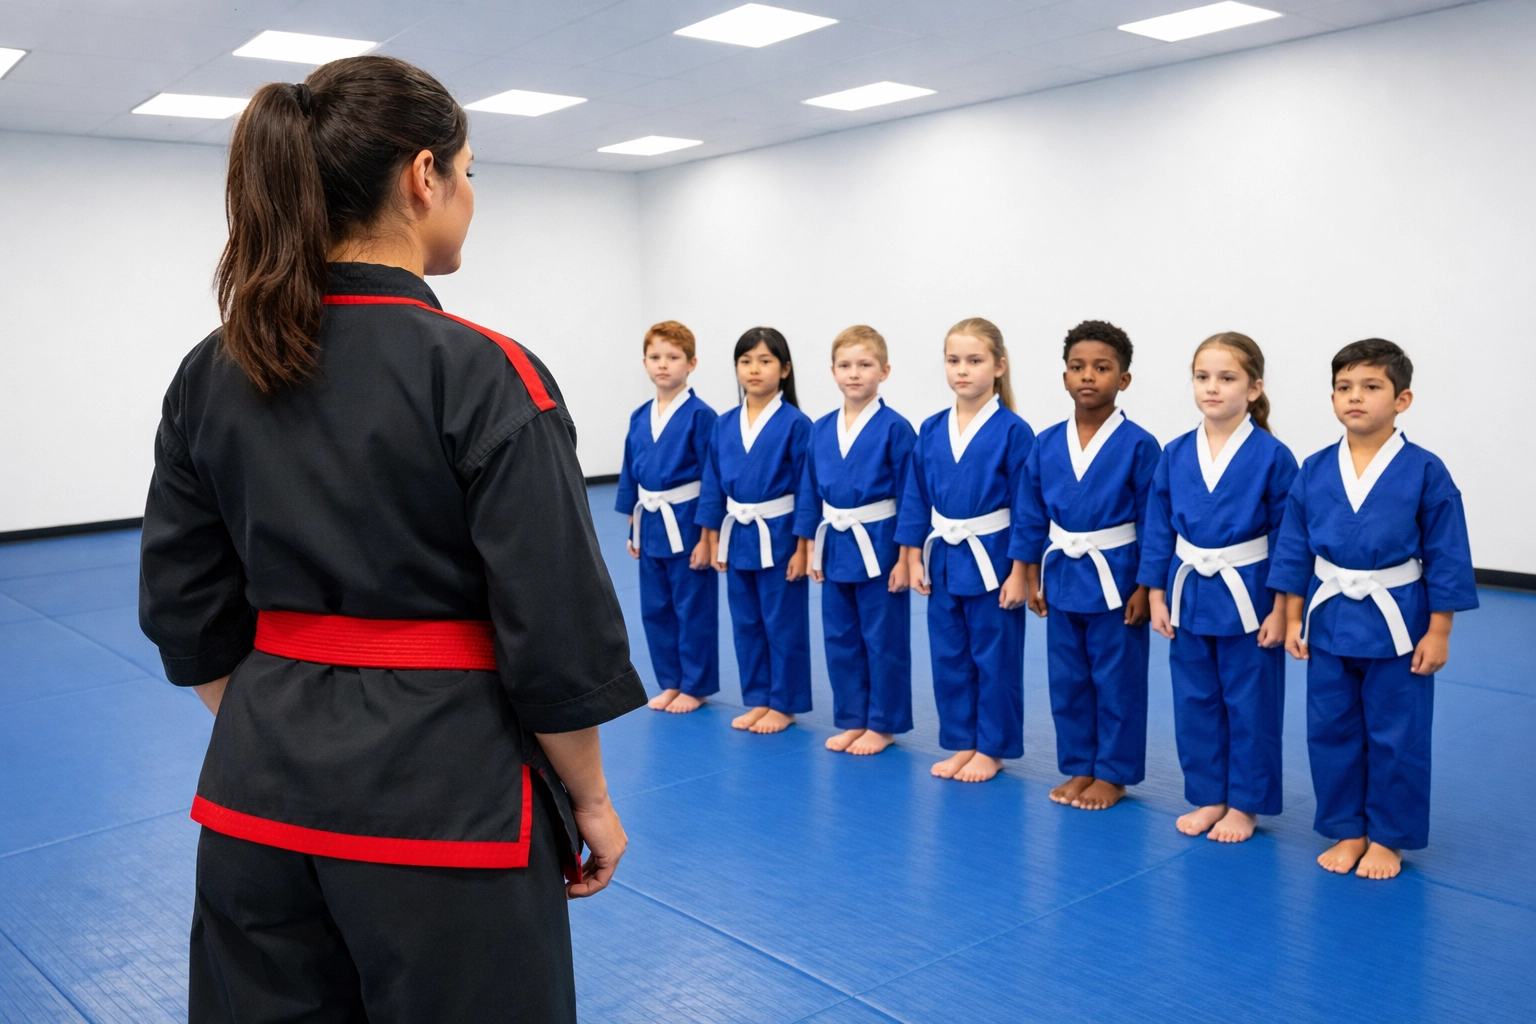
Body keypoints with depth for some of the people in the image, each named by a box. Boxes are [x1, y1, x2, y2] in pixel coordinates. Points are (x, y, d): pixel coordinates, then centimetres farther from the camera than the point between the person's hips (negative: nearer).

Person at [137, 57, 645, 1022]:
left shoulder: (210, 375, 1)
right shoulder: (485, 376, -16)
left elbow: (189, 614, 7)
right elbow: (557, 633, -15)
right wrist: (591, 799, -2)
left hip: (261, 793, 6)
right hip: (442, 787, -5)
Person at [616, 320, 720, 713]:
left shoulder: (700, 416, -12)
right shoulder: (639, 418, 7)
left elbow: (713, 481, -12)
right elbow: (630, 476, 13)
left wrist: (706, 536, -14)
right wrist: (633, 528, 13)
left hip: (687, 524, -6)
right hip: (650, 524, 7)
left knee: (693, 610, 4)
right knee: (655, 609, 13)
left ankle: (695, 686, 18)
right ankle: (671, 682, 27)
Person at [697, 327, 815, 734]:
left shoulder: (796, 424, -11)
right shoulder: (724, 425, 4)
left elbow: (807, 490, -10)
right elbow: (714, 486, 9)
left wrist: (803, 548, -12)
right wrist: (714, 540, 8)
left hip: (780, 537, -5)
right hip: (737, 536, 5)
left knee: (783, 625, 5)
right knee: (746, 624, 14)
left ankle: (783, 705, 18)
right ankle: (757, 699, 27)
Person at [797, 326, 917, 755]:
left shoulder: (895, 428, -10)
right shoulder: (821, 429, 5)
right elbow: (811, 492, 12)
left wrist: (905, 557, -11)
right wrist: (812, 546, 10)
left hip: (878, 547, -5)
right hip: (835, 546, 6)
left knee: (883, 640, 5)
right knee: (840, 639, 13)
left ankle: (882, 724, 19)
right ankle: (851, 720, 27)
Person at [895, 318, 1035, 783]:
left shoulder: (1013, 432, -11)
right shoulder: (931, 430, 3)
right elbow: (916, 498, 8)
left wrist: (1019, 572, -12)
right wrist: (914, 557, 4)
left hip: (991, 562, -5)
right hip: (943, 560, 5)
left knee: (994, 660, 6)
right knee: (948, 658, 13)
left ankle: (991, 749, 20)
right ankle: (961, 743, 27)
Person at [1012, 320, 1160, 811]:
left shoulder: (1138, 446, -11)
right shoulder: (1046, 444, 1)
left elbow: (1152, 522, -9)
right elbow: (1031, 516, 7)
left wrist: (1144, 586, -10)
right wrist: (1032, 574, 6)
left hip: (1114, 578, -4)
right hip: (1061, 574, 5)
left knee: (1117, 682, 6)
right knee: (1067, 680, 13)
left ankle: (1112, 774, 20)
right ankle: (1079, 768, 27)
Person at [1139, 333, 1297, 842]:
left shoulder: (1272, 457, -11)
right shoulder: (1175, 454, 0)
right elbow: (1158, 530, 6)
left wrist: (1280, 610, -9)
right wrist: (1156, 596, 3)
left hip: (1247, 599, -4)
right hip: (1189, 595, 4)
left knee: (1249, 706, 7)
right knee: (1194, 702, 13)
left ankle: (1244, 804, 23)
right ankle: (1209, 797, 28)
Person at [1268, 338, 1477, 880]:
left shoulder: (1424, 472, -9)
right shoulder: (1313, 471, -1)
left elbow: (1447, 557, -6)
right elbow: (1294, 550, 5)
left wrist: (1438, 632, -7)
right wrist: (1293, 618, 4)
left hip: (1396, 623, -3)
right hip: (1329, 618, 3)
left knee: (1396, 737, 7)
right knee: (1331, 731, 11)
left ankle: (1386, 838, 24)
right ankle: (1347, 831, 28)